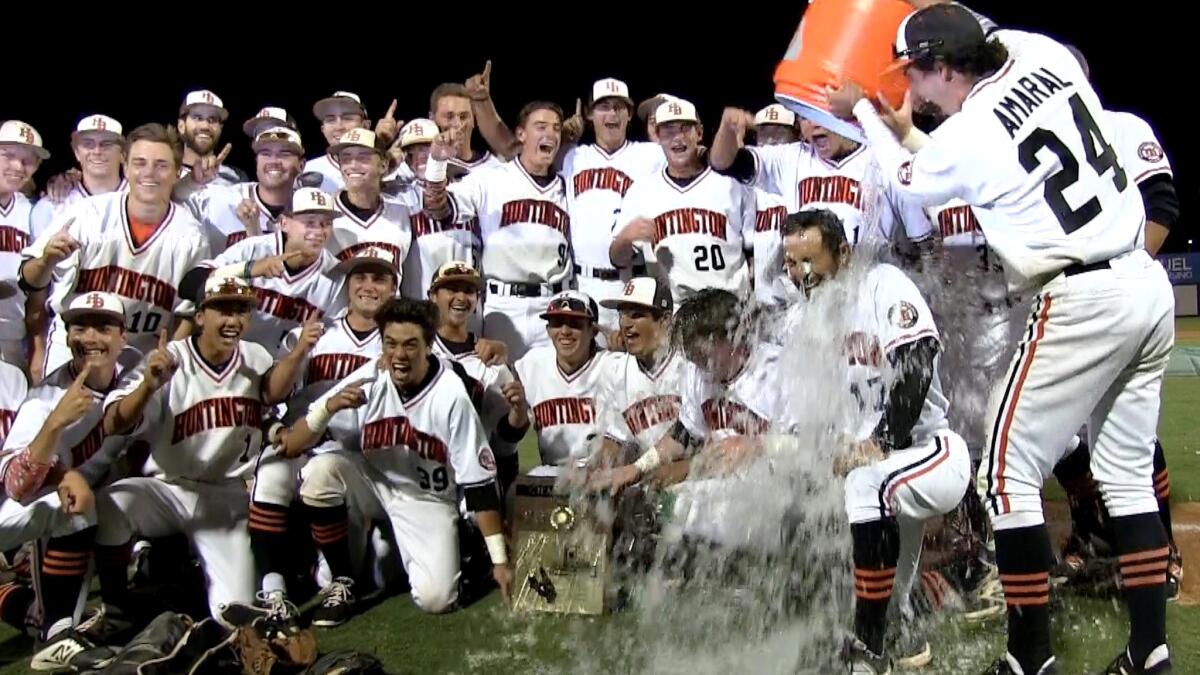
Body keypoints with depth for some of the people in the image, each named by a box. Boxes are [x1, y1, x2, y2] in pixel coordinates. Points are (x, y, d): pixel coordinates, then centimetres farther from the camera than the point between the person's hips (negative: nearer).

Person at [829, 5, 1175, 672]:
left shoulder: (963, 139, -12)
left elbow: (911, 180, 11)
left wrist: (862, 112, 25)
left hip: (1081, 303, -8)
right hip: (1149, 284, 8)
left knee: (1010, 473, 3)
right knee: (1128, 473, 15)